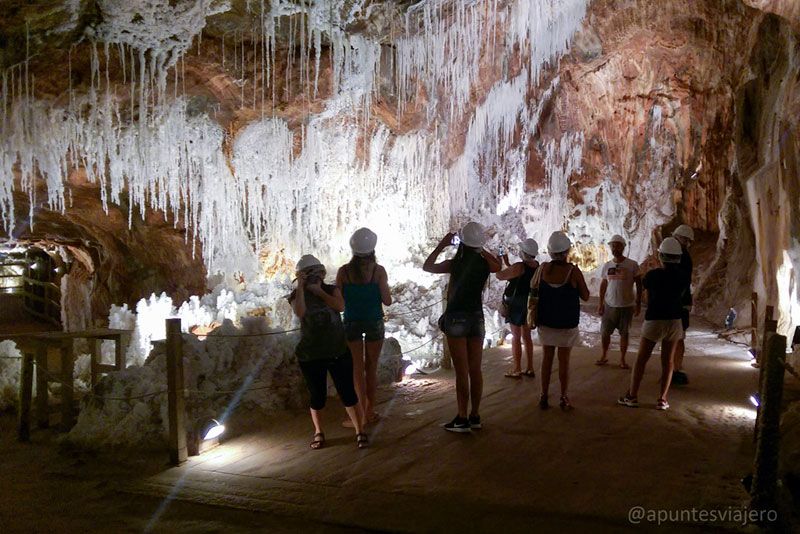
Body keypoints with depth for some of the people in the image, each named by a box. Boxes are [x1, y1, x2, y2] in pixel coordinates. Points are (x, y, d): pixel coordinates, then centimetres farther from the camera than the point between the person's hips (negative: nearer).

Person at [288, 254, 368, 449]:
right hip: (310, 356, 0)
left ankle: (359, 431, 11)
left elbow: (340, 306, -18)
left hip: (338, 352, 1)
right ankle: (318, 432, 28)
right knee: (318, 397, 8)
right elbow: (300, 312, -24)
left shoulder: (332, 290, 3)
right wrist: (300, 286, -22)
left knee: (347, 393, 0)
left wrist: (319, 291, -15)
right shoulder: (297, 296, -1)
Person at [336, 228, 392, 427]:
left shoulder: (344, 271, -7)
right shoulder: (378, 271, -9)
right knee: (371, 368, 13)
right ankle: (370, 412, 22)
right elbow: (387, 301, -7)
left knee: (357, 369, 7)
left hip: (351, 322, 0)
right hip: (374, 321, 0)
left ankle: (362, 415, 8)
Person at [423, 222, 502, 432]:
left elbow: (427, 266, 2)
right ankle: (475, 416, 18)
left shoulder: (455, 263, -11)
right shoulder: (485, 264, -1)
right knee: (475, 370, 10)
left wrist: (441, 245, 7)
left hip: (456, 318, -4)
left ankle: (462, 419, 3)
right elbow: (498, 265, 24)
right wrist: (481, 249, 22)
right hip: (477, 318, 4)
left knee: (461, 372, -1)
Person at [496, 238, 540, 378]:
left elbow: (499, 276, -20)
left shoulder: (520, 267, -22)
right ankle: (530, 369, 20)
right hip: (530, 304, 7)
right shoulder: (536, 266, 2)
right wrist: (507, 263, 17)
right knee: (527, 336, 15)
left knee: (516, 337, 1)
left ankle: (517, 370, 6)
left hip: (517, 305, -7)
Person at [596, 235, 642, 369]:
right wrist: (600, 303, 8)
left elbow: (639, 284, -1)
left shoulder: (632, 265, -6)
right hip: (610, 305, 2)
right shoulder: (606, 265, 3)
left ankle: (622, 360, 17)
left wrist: (638, 303, -3)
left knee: (624, 333, 6)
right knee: (605, 332, 5)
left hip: (627, 306, -2)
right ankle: (604, 356, 23)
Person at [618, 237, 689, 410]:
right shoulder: (682, 277, -1)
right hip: (674, 321, 3)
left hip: (654, 320, -3)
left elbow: (648, 297, 4)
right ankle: (662, 399, 10)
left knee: (641, 359, 6)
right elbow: (682, 296, 10)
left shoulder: (652, 275, -9)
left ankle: (632, 396, 8)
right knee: (668, 361, 9)